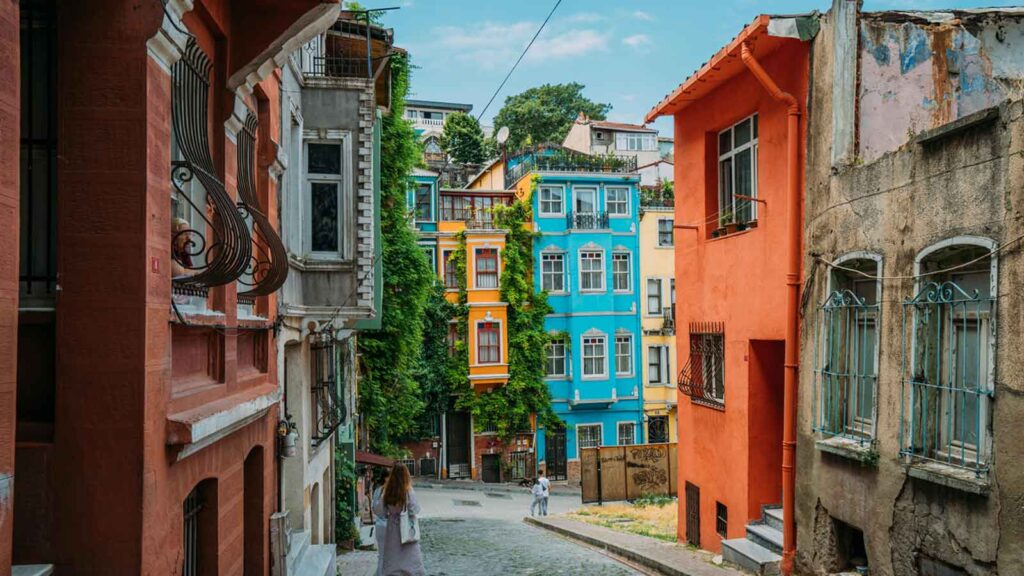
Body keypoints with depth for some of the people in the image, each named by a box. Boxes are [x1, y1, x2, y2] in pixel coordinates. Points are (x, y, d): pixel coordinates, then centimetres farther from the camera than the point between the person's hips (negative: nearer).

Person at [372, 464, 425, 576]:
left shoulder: (386, 491, -7)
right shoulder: (408, 491, -16)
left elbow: (377, 509, -4)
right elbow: (415, 510, -12)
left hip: (391, 528, 3)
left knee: (391, 557, 12)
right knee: (410, 557, 6)